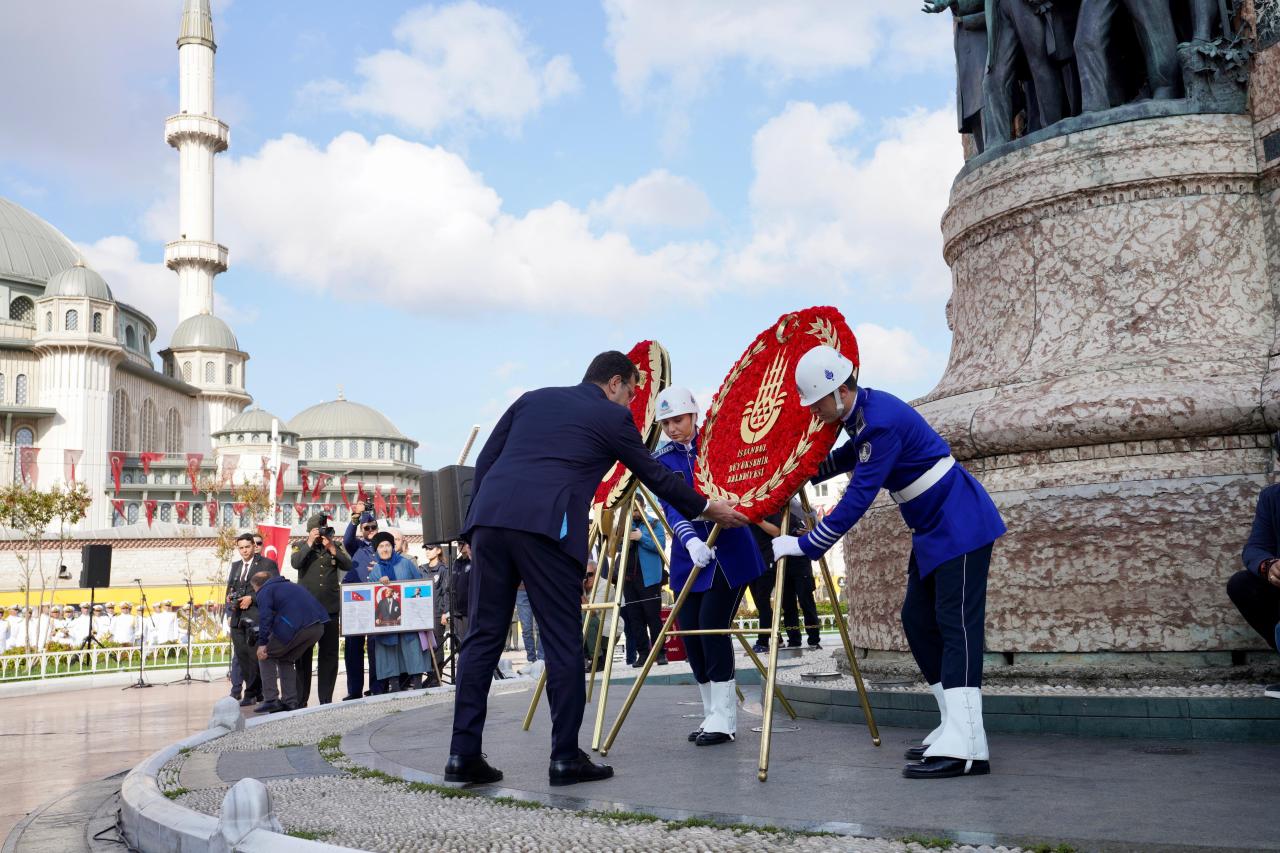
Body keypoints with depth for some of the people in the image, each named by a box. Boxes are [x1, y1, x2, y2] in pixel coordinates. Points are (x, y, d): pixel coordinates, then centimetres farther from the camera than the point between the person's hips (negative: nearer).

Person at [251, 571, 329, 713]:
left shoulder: (264, 591, 10)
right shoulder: (289, 585, 35)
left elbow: (265, 617, -6)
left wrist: (262, 643, -7)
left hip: (294, 626, -8)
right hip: (318, 627, 8)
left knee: (265, 656, 13)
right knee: (286, 660, 25)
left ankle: (271, 700, 5)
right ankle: (290, 702, 19)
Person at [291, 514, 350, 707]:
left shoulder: (335, 547, 10)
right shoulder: (300, 546, 6)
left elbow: (347, 565, -3)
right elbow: (295, 563, -13)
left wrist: (331, 548, -10)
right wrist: (310, 543, -13)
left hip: (330, 609, 2)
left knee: (329, 655, 4)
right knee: (303, 655, 3)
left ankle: (326, 699, 10)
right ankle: (301, 700, 9)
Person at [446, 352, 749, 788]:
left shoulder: (533, 399, 26)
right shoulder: (612, 417, 13)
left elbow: (485, 460, 21)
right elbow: (656, 476, 20)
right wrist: (709, 509, 33)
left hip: (488, 518, 5)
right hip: (544, 527, -5)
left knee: (483, 636, 8)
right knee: (563, 641, 3)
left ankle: (464, 754, 8)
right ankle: (566, 757, 5)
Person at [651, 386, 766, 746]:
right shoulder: (662, 459, 3)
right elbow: (670, 505, -11)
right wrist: (690, 540, -28)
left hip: (729, 551, -4)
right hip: (689, 554, 4)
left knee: (711, 623, -15)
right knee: (689, 629, 0)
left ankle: (724, 719, -6)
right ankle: (713, 715, 14)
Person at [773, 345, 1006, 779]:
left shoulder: (881, 420, -25)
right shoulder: (861, 413, 5)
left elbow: (858, 497, -27)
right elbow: (848, 457, 27)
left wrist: (805, 545, -23)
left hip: (961, 524, -10)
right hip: (934, 530, 10)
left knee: (956, 624, -15)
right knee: (918, 620, 9)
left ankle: (966, 747, -19)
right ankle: (953, 727, 13)